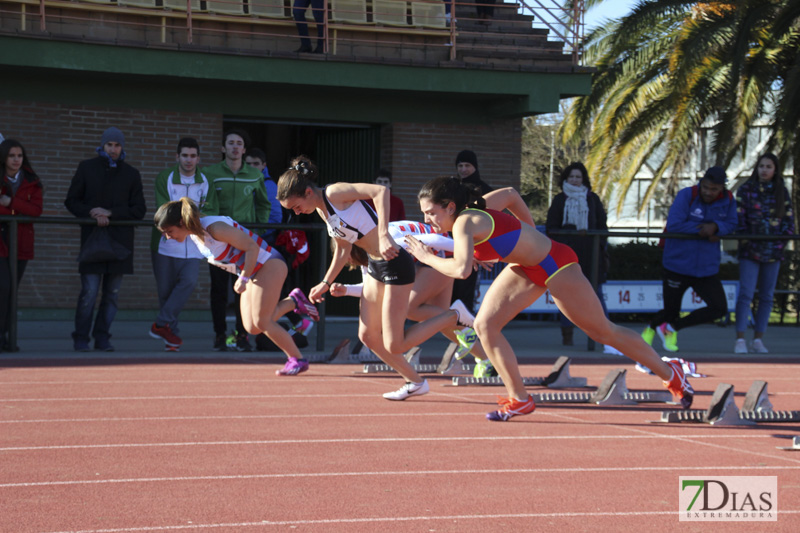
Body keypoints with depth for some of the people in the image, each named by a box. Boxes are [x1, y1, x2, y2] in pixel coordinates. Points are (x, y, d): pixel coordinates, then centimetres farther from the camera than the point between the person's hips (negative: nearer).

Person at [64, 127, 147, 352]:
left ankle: (102, 337, 11)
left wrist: (110, 213, -9)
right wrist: (92, 213, -10)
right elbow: (71, 201, 8)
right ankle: (81, 338, 1)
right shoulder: (87, 168, 8)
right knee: (89, 292, -8)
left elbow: (139, 210, 4)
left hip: (119, 240, 2)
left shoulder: (131, 174, 9)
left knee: (112, 294, 3)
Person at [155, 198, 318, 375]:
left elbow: (252, 246, -23)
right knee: (252, 327, 2)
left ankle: (297, 360, 3)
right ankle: (293, 301, 17)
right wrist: (244, 277, 10)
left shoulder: (214, 227, -26)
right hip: (252, 272, 9)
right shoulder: (194, 234, 0)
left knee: (262, 322, -10)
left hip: (269, 265, -9)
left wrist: (244, 278, -26)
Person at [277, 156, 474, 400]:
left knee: (394, 345, -5)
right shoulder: (322, 209, 9)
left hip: (395, 264, -10)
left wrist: (383, 235, -37)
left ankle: (454, 316, 9)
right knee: (368, 336, 11)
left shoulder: (335, 193, -18)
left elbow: (381, 191, -30)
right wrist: (325, 283, 19)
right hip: (375, 268, 10)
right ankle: (415, 383, 26)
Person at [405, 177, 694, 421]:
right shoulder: (474, 208, -3)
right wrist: (532, 235, 19)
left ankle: (670, 373, 24)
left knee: (604, 331, 5)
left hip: (556, 265, -9)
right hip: (527, 268, 9)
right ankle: (519, 399, 5)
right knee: (484, 325, -2)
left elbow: (461, 269, -44)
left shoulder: (464, 223, -28)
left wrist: (427, 257, -28)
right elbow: (511, 194, 13)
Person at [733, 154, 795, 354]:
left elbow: (789, 219, 7)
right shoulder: (746, 190, 1)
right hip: (750, 250, -3)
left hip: (773, 251, 3)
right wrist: (745, 238, -11)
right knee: (745, 294, -11)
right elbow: (738, 218, -2)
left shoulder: (781, 192, 7)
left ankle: (758, 339, 13)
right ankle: (740, 339, -9)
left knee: (766, 296, 6)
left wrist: (782, 236, -6)